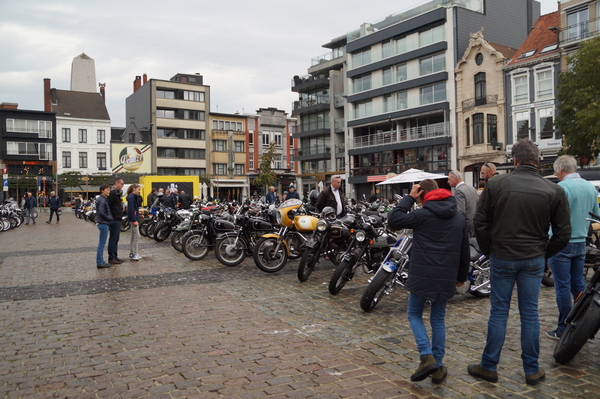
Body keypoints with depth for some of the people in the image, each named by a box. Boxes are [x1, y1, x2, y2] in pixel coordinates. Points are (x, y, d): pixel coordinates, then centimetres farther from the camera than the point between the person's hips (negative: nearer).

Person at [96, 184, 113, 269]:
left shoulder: (103, 199, 14)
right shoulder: (102, 200, -15)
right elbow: (101, 212, -23)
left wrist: (109, 219, 10)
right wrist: (109, 219, -13)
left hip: (103, 223, 10)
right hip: (103, 224, -10)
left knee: (102, 244, 14)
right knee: (102, 243, -5)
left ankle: (101, 261, 21)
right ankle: (100, 263, 0)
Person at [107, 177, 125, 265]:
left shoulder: (116, 192, 18)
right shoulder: (112, 193, -16)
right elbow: (108, 204, -23)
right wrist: (114, 216, -20)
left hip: (117, 219, 10)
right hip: (114, 219, -10)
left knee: (116, 238, 15)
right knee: (113, 238, -4)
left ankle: (115, 256, 22)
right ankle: (111, 258, 1)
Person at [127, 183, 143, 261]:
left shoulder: (135, 197, 17)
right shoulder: (131, 197, -13)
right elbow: (131, 209, -19)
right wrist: (134, 220, -21)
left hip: (135, 218, 10)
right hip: (133, 218, -10)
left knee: (133, 236, 12)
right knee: (137, 235, -9)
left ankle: (132, 253, 17)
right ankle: (134, 254, -5)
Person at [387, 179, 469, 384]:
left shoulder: (422, 215, -10)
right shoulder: (459, 217, 10)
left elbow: (393, 220, -7)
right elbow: (464, 250, 14)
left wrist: (409, 198, -3)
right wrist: (462, 275, 24)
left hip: (422, 275, -5)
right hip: (447, 277, 5)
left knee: (414, 314, 12)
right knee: (438, 319, 15)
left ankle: (427, 357, -4)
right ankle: (438, 367, 16)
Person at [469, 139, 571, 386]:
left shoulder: (495, 185, -7)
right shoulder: (554, 191, -3)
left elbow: (480, 223, -4)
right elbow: (563, 234, 1)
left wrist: (489, 250, 9)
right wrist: (544, 254, 15)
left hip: (502, 258, -1)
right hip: (534, 261, 1)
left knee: (498, 312, 8)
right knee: (530, 313, 11)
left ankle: (489, 367, 17)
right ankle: (532, 370, 22)